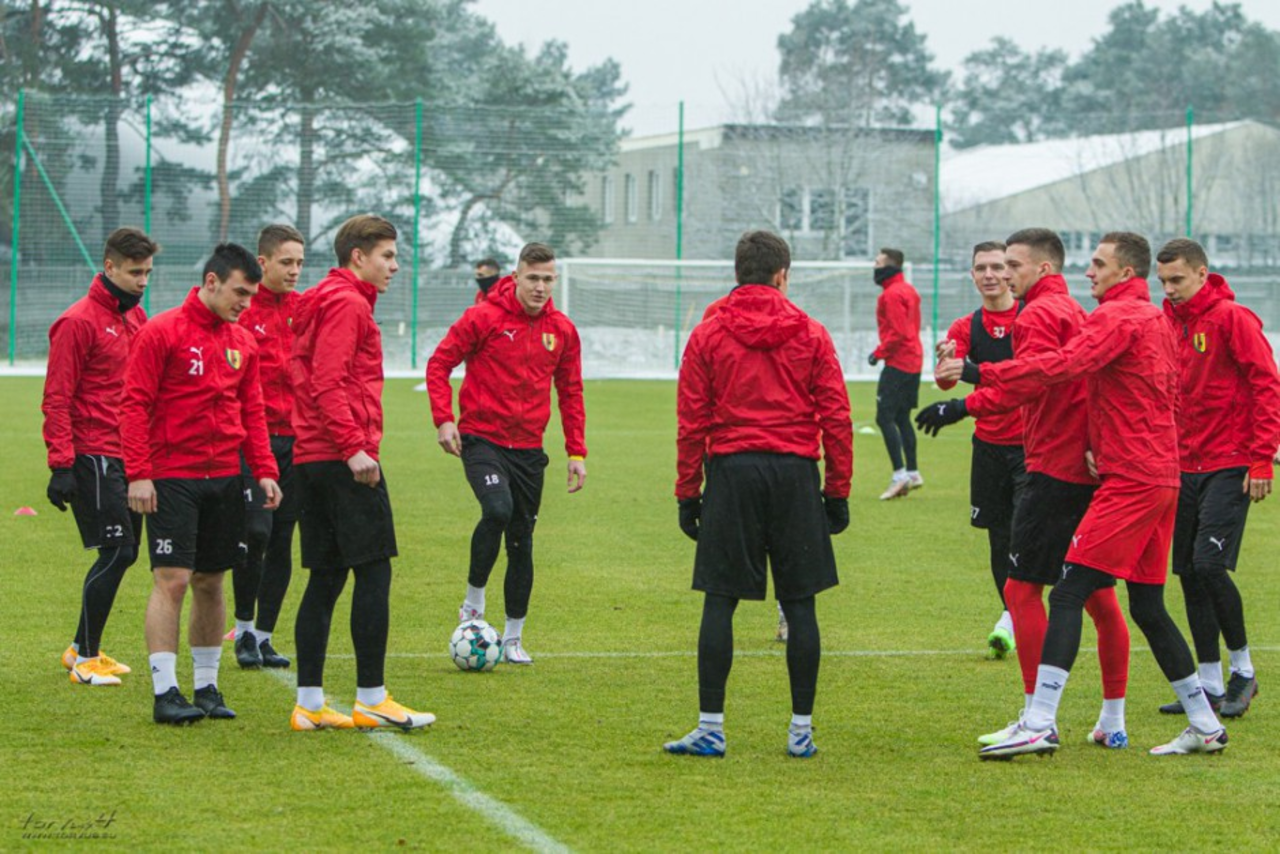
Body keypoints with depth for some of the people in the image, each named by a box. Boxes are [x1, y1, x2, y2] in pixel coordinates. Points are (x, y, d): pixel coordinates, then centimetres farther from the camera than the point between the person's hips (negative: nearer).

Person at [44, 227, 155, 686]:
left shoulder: (138, 318, 14)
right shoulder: (79, 322, -10)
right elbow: (56, 399, -12)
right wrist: (61, 465, -17)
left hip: (129, 457, 8)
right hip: (94, 456, -8)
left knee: (122, 553, 9)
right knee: (116, 552, -10)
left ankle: (82, 648, 21)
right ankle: (85, 657, 0)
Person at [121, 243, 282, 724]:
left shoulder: (243, 342, 12)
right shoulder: (162, 332, -6)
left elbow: (252, 410, 17)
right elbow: (135, 404, -9)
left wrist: (265, 469, 7)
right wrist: (138, 473, -15)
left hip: (225, 480, 6)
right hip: (172, 478, -6)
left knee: (211, 583, 9)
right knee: (172, 580, -9)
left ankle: (207, 686, 18)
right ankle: (165, 693, -7)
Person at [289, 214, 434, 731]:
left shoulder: (321, 304, 21)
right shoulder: (347, 304, -9)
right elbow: (329, 383, -19)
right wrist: (354, 446, -23)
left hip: (311, 457, 10)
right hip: (343, 459, -10)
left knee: (326, 577, 9)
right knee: (374, 571, -6)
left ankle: (309, 704, 8)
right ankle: (372, 699, -6)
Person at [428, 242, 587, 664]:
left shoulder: (562, 330, 5)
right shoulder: (483, 318, -7)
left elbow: (570, 392, 14)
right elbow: (439, 364, -2)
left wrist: (576, 452, 9)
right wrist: (444, 418, -13)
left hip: (528, 448, 4)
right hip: (481, 439, -4)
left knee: (522, 541, 7)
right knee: (498, 508, -28)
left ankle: (513, 637, 19)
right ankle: (474, 599, -7)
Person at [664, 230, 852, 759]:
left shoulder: (707, 336, 3)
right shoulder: (810, 335, 5)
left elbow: (691, 422, 2)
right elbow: (836, 417, 3)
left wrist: (687, 493, 8)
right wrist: (838, 490, 9)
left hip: (731, 473, 0)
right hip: (795, 475, 0)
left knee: (720, 601, 2)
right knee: (800, 602, 5)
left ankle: (710, 729, 0)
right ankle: (801, 730, 6)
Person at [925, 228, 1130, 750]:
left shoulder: (1040, 314, -9)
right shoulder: (1076, 313, 20)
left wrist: (965, 404, -23)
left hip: (1054, 469, -9)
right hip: (1093, 470, 9)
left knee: (1021, 589, -5)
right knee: (1097, 594, 12)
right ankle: (1113, 721, 16)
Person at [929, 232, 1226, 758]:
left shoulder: (1117, 317, -10)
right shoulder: (1157, 321, 18)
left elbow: (1065, 365, -25)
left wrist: (981, 374, -29)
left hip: (1128, 480, -9)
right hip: (1162, 477, 9)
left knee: (1068, 594, -12)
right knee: (1148, 607, 15)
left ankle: (1040, 724, -18)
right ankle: (1205, 725, 19)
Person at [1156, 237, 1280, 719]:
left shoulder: (1232, 319, -9)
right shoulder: (1167, 324, 10)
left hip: (1229, 466, -7)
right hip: (1184, 466, 7)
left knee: (1209, 563, -14)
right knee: (1189, 571, 5)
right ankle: (1210, 683, 13)